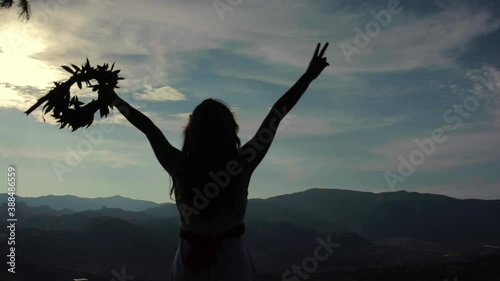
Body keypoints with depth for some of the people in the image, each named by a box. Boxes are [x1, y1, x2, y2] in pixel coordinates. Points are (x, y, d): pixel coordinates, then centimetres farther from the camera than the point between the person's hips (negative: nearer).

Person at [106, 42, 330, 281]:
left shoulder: (179, 167, -14)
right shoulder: (242, 165, -17)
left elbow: (148, 127, -1)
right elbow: (275, 117, -12)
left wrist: (114, 98, 11)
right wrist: (308, 76, -4)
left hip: (190, 259, 1)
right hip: (231, 259, -1)